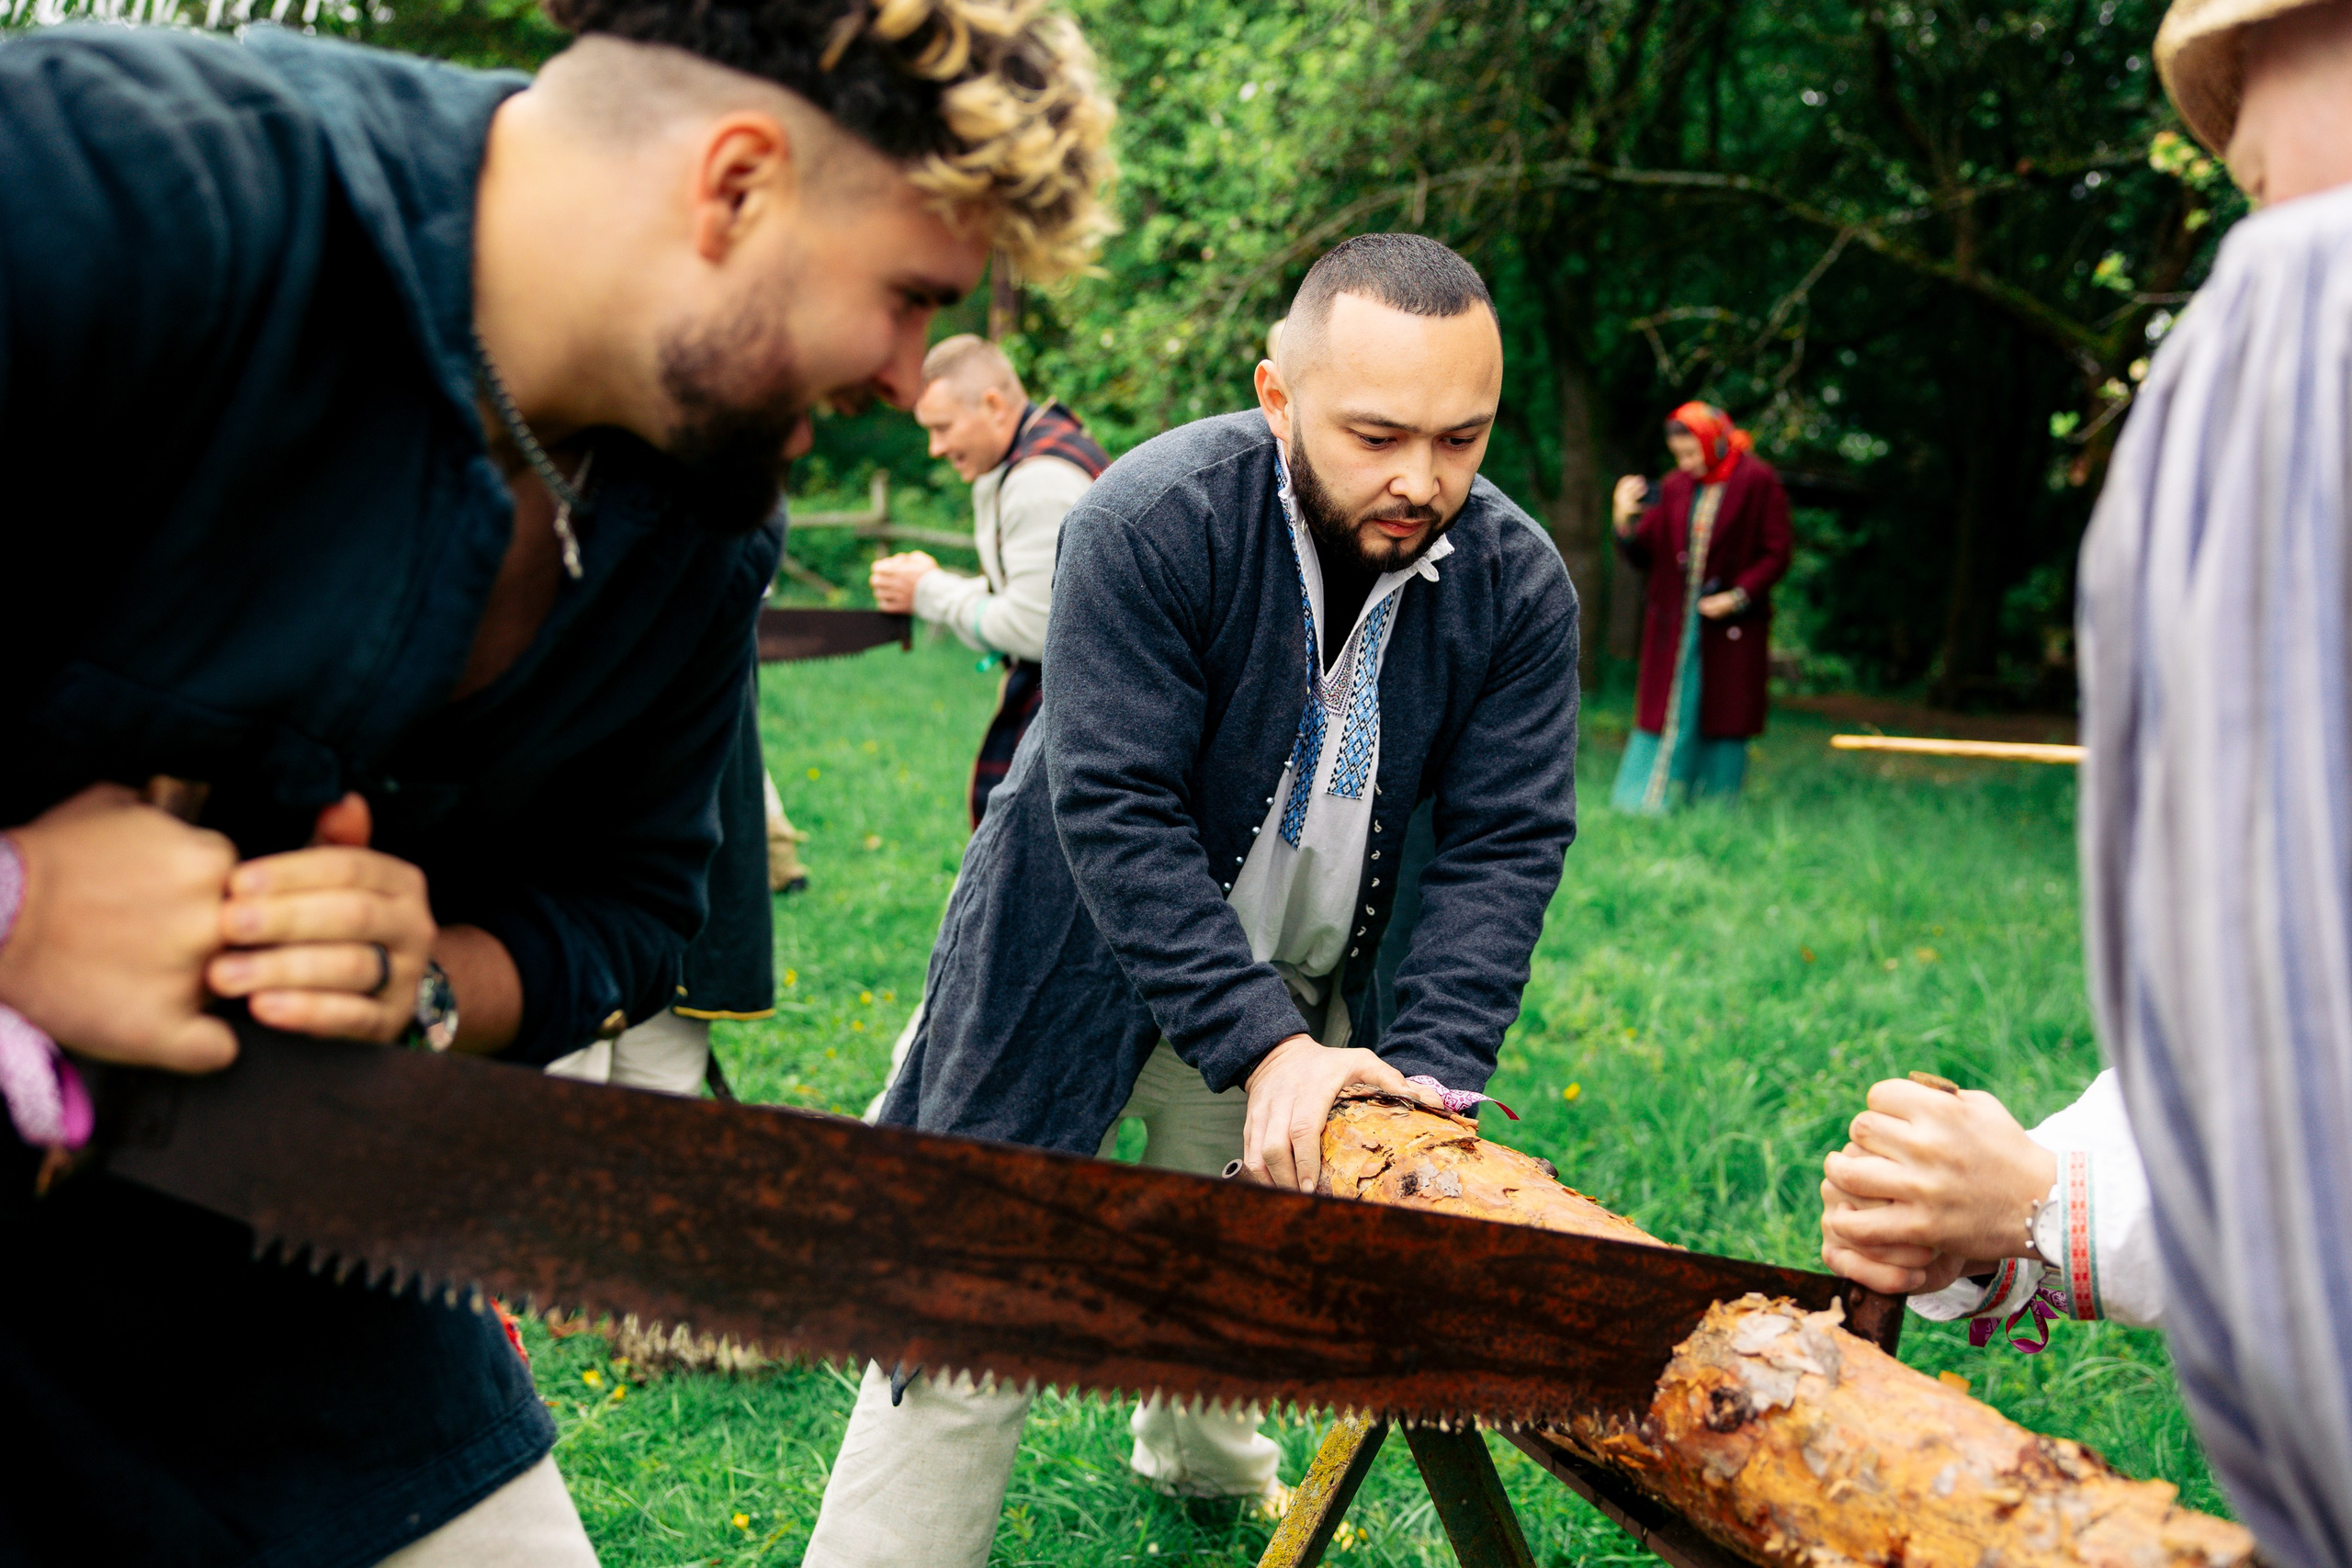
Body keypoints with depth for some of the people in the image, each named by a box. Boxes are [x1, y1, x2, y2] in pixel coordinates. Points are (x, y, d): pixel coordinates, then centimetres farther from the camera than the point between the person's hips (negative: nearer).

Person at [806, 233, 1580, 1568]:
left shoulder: (1519, 582, -15)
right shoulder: (1153, 520, -27)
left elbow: (1504, 845, -15)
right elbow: (1116, 810, -29)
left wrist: (1430, 1075, -27)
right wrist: (1262, 1049, -35)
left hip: (1305, 986, 5)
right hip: (1088, 963, -4)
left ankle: (1206, 1457, 54)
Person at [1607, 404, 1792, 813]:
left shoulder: (1758, 482, -4)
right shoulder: (1674, 488, 7)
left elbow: (1776, 556, -5)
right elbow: (1643, 557, 5)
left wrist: (1737, 597, -15)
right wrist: (1625, 522, -13)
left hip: (1731, 626, -3)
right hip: (1674, 623, 3)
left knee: (1724, 719, 2)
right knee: (1667, 714, 2)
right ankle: (1645, 805, 5)